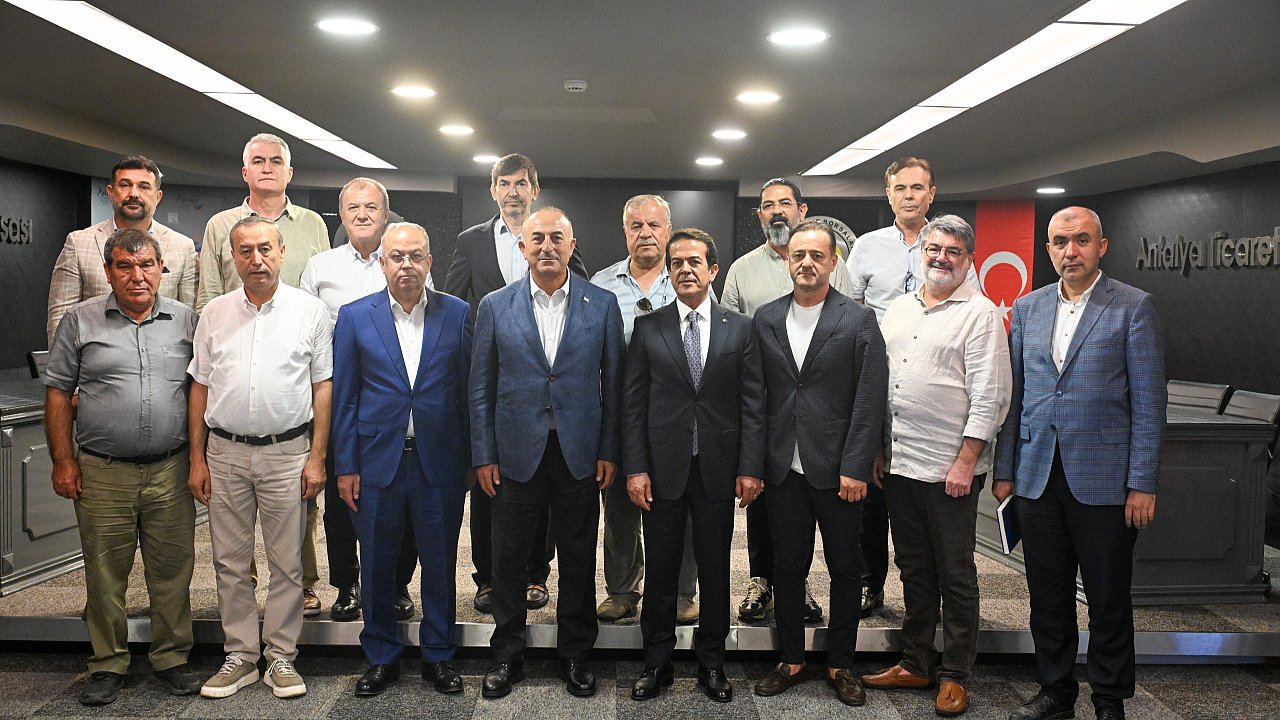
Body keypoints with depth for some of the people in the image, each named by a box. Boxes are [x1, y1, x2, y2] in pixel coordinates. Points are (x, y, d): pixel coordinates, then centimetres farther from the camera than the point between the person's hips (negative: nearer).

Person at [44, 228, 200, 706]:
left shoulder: (186, 321, 7)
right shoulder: (80, 321, 4)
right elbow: (58, 392, 5)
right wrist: (62, 460, -1)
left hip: (170, 471, 1)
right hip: (102, 472, -1)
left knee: (172, 571, 7)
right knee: (105, 574, 7)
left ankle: (171, 658, 22)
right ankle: (108, 665, 22)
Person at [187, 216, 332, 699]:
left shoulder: (310, 311, 0)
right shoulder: (214, 314, 7)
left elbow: (323, 387, 0)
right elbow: (200, 388, 10)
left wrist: (316, 457, -5)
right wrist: (197, 459, 6)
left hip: (287, 451, -2)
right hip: (224, 451, 3)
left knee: (287, 563, 4)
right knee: (230, 561, 9)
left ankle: (281, 657, 17)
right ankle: (240, 655, 22)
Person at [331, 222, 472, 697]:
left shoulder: (457, 314, 1)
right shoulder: (355, 317, 1)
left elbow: (468, 390, 3)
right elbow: (343, 397, 2)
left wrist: (471, 459, 1)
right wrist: (345, 466, -2)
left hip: (439, 461, 0)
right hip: (377, 460, 0)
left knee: (440, 563, 10)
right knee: (377, 565, 10)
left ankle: (438, 656, 26)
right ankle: (381, 658, 28)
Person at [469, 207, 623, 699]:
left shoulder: (603, 305, 1)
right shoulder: (494, 307, 2)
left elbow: (612, 383, 3)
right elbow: (481, 387, 3)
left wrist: (608, 451, -1)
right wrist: (483, 455, 0)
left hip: (580, 453, 0)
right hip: (516, 453, 0)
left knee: (578, 561, 10)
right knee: (509, 560, 9)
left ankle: (575, 656, 26)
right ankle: (507, 657, 26)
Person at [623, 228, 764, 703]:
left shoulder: (739, 329, 4)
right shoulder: (648, 328, 3)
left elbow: (753, 403, 1)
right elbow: (633, 403, 1)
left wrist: (750, 467, -5)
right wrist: (635, 468, -6)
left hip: (718, 469, 1)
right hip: (663, 467, 0)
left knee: (715, 570, 10)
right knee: (660, 570, 8)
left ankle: (711, 663, 24)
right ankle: (657, 663, 22)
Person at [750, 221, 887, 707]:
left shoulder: (859, 320, -3)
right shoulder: (766, 319, 7)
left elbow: (870, 400, -7)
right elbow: (757, 396, 6)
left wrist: (855, 468, -12)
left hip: (837, 469, -2)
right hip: (783, 469, 3)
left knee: (845, 570, 9)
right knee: (787, 567, 11)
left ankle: (840, 665, 25)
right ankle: (791, 661, 27)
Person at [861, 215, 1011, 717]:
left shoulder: (981, 314, -5)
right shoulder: (898, 308, 13)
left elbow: (989, 396, -11)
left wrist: (965, 463, -15)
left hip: (950, 469, -6)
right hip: (898, 464, 6)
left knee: (955, 576, 5)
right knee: (914, 569, 16)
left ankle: (955, 676, 18)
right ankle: (915, 663, 28)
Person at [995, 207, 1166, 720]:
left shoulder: (1133, 306, -2)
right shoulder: (1027, 308, 10)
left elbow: (1148, 401, -5)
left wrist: (1143, 484, -9)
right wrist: (1004, 471, 8)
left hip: (1102, 480, -3)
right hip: (1037, 479, 4)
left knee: (1109, 600, 8)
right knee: (1048, 597, 13)